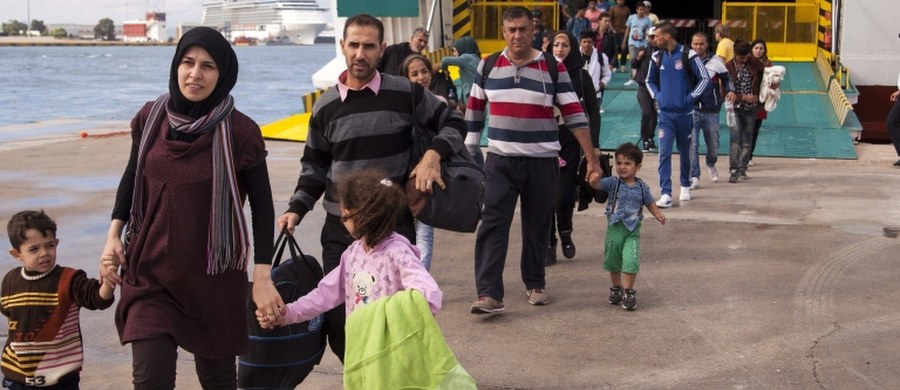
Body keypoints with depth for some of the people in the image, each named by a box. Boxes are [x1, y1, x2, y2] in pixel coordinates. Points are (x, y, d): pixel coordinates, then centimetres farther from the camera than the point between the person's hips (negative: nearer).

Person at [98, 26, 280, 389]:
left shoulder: (239, 132, -11)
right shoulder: (151, 118, -3)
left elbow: (262, 205, -5)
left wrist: (262, 277, -8)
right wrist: (114, 236, 4)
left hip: (215, 276, -1)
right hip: (150, 271, 2)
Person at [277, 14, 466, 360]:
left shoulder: (405, 93, -4)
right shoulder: (325, 106, 4)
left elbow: (453, 124, 7)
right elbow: (315, 167, 12)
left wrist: (433, 155, -11)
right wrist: (296, 209, -1)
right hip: (340, 228, 3)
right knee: (337, 320, 6)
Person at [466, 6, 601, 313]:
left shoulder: (553, 67, -4)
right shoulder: (488, 66, 3)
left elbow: (574, 115, -4)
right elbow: (474, 112, 12)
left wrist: (592, 159, -6)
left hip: (542, 161, -1)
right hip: (499, 160, 1)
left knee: (537, 227, 9)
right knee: (493, 225, -9)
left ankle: (535, 284, 26)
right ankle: (489, 293, -11)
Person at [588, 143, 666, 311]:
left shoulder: (642, 187, -1)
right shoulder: (613, 183, -6)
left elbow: (650, 203, 13)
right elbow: (596, 184, -20)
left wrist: (658, 214, -4)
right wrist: (594, 179, -44)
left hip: (633, 230, -1)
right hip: (615, 228, 1)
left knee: (631, 261, -13)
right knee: (613, 260, 14)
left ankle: (628, 292, -2)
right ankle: (616, 288, 33)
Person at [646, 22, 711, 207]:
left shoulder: (688, 56, -10)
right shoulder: (657, 57, 4)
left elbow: (705, 78, -6)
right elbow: (650, 80, 19)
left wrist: (691, 97, -10)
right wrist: (657, 96, 4)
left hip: (684, 113, -2)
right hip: (665, 114, 2)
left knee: (685, 152, 13)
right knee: (664, 153, -9)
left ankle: (685, 186, 34)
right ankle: (666, 194, -11)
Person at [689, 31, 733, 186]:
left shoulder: (716, 61, 0)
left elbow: (727, 79, 11)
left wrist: (729, 93, -3)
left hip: (711, 111, 1)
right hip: (691, 110, -1)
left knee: (713, 145, 12)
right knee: (692, 145, -12)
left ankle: (711, 165, 43)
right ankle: (694, 178, -7)